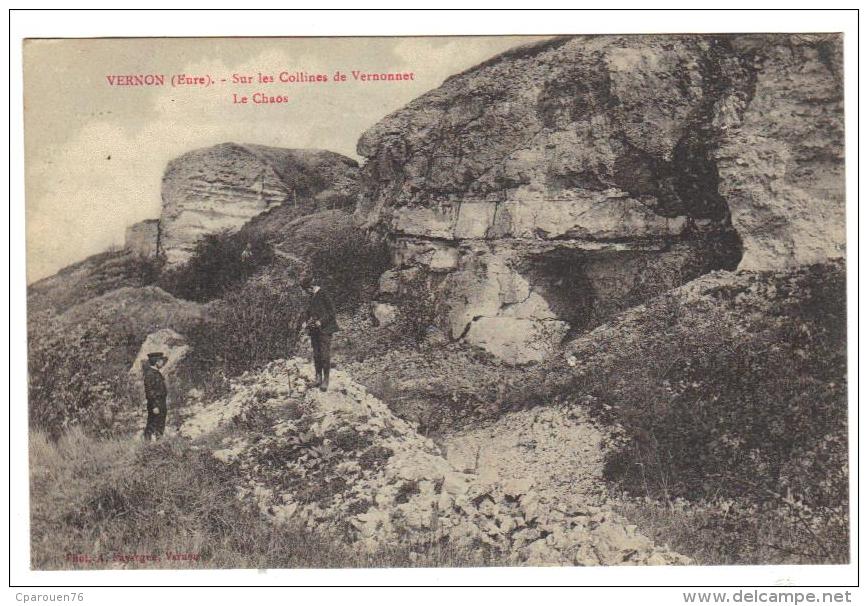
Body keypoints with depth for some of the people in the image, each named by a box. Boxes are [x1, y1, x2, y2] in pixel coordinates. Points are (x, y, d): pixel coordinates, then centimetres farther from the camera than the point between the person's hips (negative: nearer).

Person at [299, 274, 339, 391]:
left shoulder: (324, 295, -11)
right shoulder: (312, 297, 13)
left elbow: (331, 312, -12)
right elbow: (308, 311, 23)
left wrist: (321, 321, -20)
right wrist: (305, 321, 5)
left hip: (324, 329, -8)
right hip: (314, 329, 8)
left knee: (325, 355, -7)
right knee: (316, 354, 8)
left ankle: (326, 380, -2)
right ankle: (318, 378, 14)